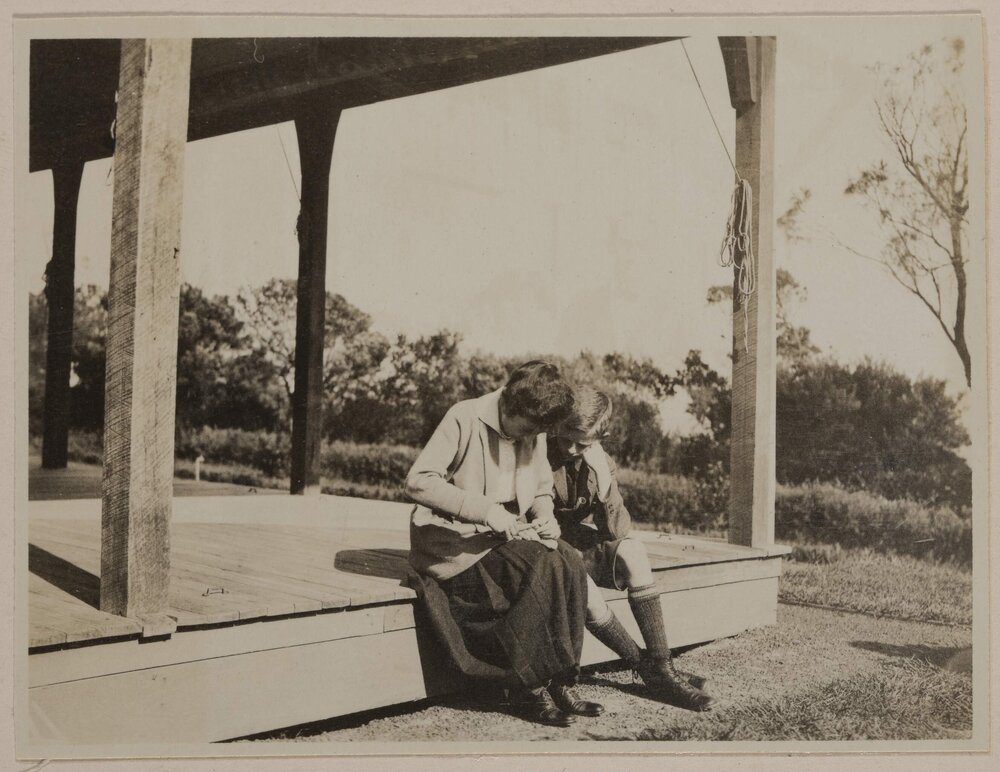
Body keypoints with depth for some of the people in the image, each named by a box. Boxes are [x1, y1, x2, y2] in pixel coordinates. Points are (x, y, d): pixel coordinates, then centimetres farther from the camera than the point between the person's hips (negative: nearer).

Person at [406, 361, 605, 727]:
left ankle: (560, 680, -14)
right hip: (454, 540, -6)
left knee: (569, 563, -22)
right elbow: (417, 481, -20)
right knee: (538, 568, -29)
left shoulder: (535, 433, 7)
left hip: (508, 535, 6)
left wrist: (544, 515, -4)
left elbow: (542, 488, 20)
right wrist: (484, 509, -27)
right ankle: (530, 686, -17)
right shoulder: (465, 418, -14)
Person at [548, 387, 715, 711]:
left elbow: (617, 531, -9)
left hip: (588, 553, 4)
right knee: (585, 595, -35)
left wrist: (603, 479, -22)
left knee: (631, 549, -28)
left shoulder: (602, 464, 2)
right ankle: (647, 666, -13)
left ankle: (662, 665, -26)